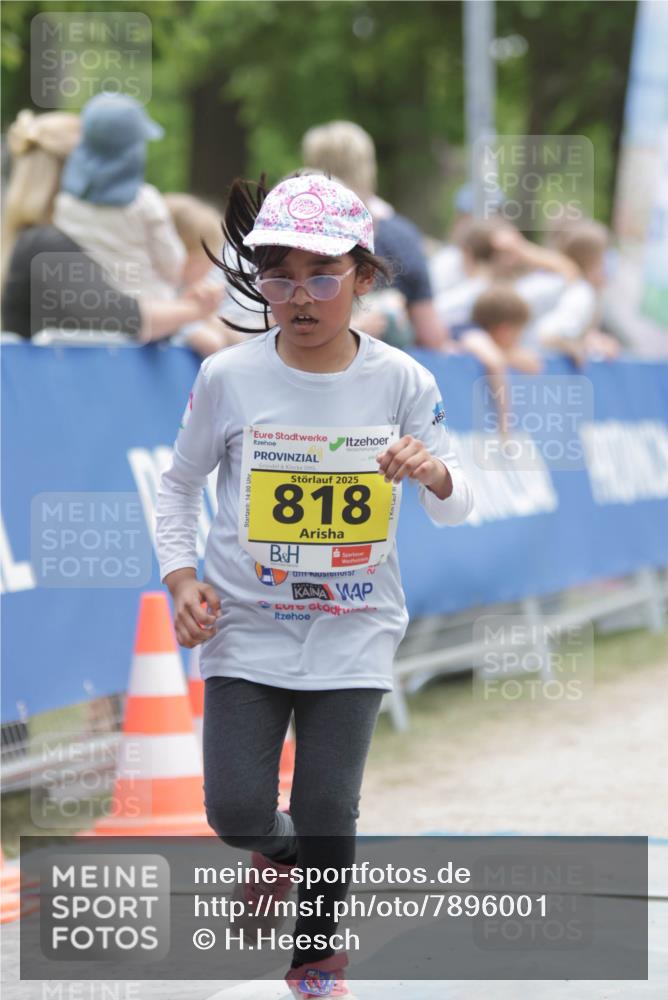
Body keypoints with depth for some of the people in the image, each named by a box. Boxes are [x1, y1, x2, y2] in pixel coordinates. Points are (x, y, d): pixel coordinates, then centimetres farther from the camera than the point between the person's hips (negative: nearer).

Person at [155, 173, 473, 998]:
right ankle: (282, 849, 32)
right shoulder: (227, 378, -9)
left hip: (352, 632, 0)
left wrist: (434, 475, -27)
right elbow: (179, 483, 6)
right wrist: (179, 579, -7)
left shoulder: (401, 382, -7)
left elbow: (457, 508, -4)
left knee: (327, 811, 2)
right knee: (237, 813, -6)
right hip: (246, 624, 0)